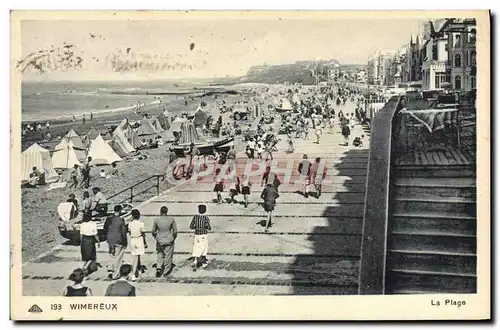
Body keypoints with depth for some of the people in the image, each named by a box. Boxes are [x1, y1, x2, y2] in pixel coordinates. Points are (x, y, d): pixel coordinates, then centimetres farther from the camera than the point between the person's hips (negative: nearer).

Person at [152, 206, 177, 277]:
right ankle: (166, 272, 20)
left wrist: (156, 237, 19)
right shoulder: (171, 219, -11)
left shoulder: (156, 220, -9)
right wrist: (173, 238, 12)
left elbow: (153, 231, 0)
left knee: (160, 255, 18)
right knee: (168, 256, 13)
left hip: (160, 240, 1)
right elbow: (175, 230, -4)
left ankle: (158, 268, 0)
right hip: (169, 240, -1)